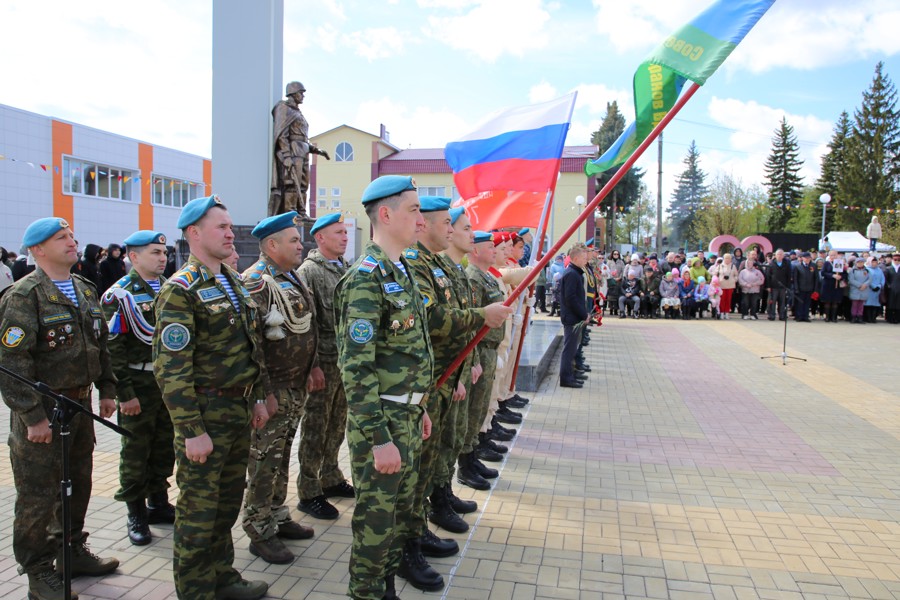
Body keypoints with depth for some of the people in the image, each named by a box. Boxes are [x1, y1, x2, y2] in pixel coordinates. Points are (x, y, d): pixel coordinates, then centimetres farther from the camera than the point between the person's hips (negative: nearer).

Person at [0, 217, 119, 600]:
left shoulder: (86, 290, 10)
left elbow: (100, 344, 17)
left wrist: (107, 389, 14)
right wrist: (33, 417, -20)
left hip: (80, 405, 7)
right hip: (43, 410, -7)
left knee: (78, 485, 19)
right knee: (38, 494, 4)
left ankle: (73, 553, 36)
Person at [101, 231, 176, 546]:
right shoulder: (119, 295, -9)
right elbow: (112, 348, -12)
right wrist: (125, 394, -15)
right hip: (139, 385, -5)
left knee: (165, 446, 14)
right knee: (136, 451, 5)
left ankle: (159, 503, 30)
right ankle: (136, 514, 19)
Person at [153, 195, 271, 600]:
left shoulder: (235, 282, 10)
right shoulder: (180, 291, -16)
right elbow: (171, 368, -19)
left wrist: (256, 398, 16)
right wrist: (192, 431, -20)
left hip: (239, 411, 8)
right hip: (205, 414, -8)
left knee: (229, 501, 20)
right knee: (199, 508, 7)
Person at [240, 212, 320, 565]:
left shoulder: (292, 279, 13)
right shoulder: (255, 283, -17)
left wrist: (311, 369, 18)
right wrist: (264, 392, -23)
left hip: (297, 387, 9)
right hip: (272, 389, -9)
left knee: (281, 456, 19)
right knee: (264, 461, 2)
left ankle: (278, 517, 32)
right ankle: (260, 533, 15)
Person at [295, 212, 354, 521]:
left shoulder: (347, 270, 13)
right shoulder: (308, 271, -9)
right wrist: (312, 364, -18)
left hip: (348, 361, 7)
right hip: (323, 364, -7)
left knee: (337, 426, 16)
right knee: (315, 429, 2)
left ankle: (331, 479, 31)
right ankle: (309, 493, 13)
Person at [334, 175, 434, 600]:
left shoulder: (401, 271, 10)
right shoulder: (365, 278, -19)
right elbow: (355, 367, -23)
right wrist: (379, 438, -24)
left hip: (406, 414, 9)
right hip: (380, 419, -9)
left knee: (403, 501, 21)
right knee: (377, 513, 6)